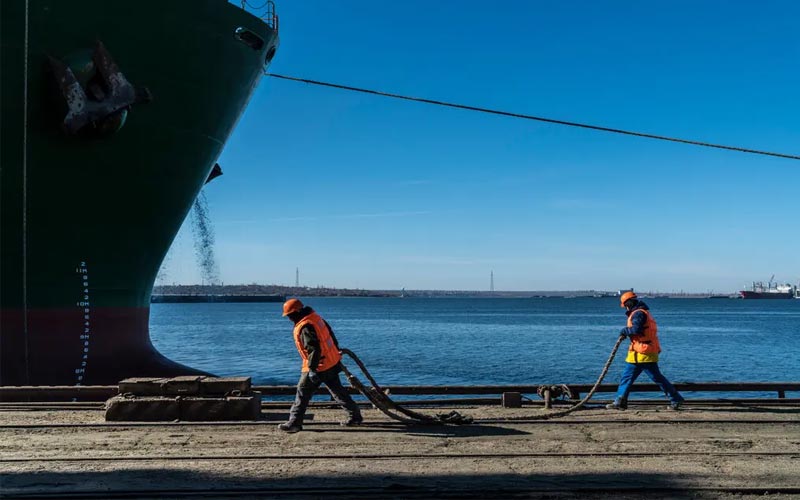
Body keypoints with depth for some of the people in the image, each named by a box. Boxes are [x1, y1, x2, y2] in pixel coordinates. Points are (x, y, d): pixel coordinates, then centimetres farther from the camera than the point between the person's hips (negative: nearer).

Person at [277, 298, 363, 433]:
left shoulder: (304, 327, -22)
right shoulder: (315, 317, 6)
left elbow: (314, 349, -28)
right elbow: (331, 335, 16)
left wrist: (312, 368, -23)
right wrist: (336, 351, 25)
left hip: (319, 367, -9)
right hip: (333, 363, 9)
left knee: (303, 393, 2)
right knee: (337, 390, 18)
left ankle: (294, 423, 8)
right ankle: (355, 416, 24)